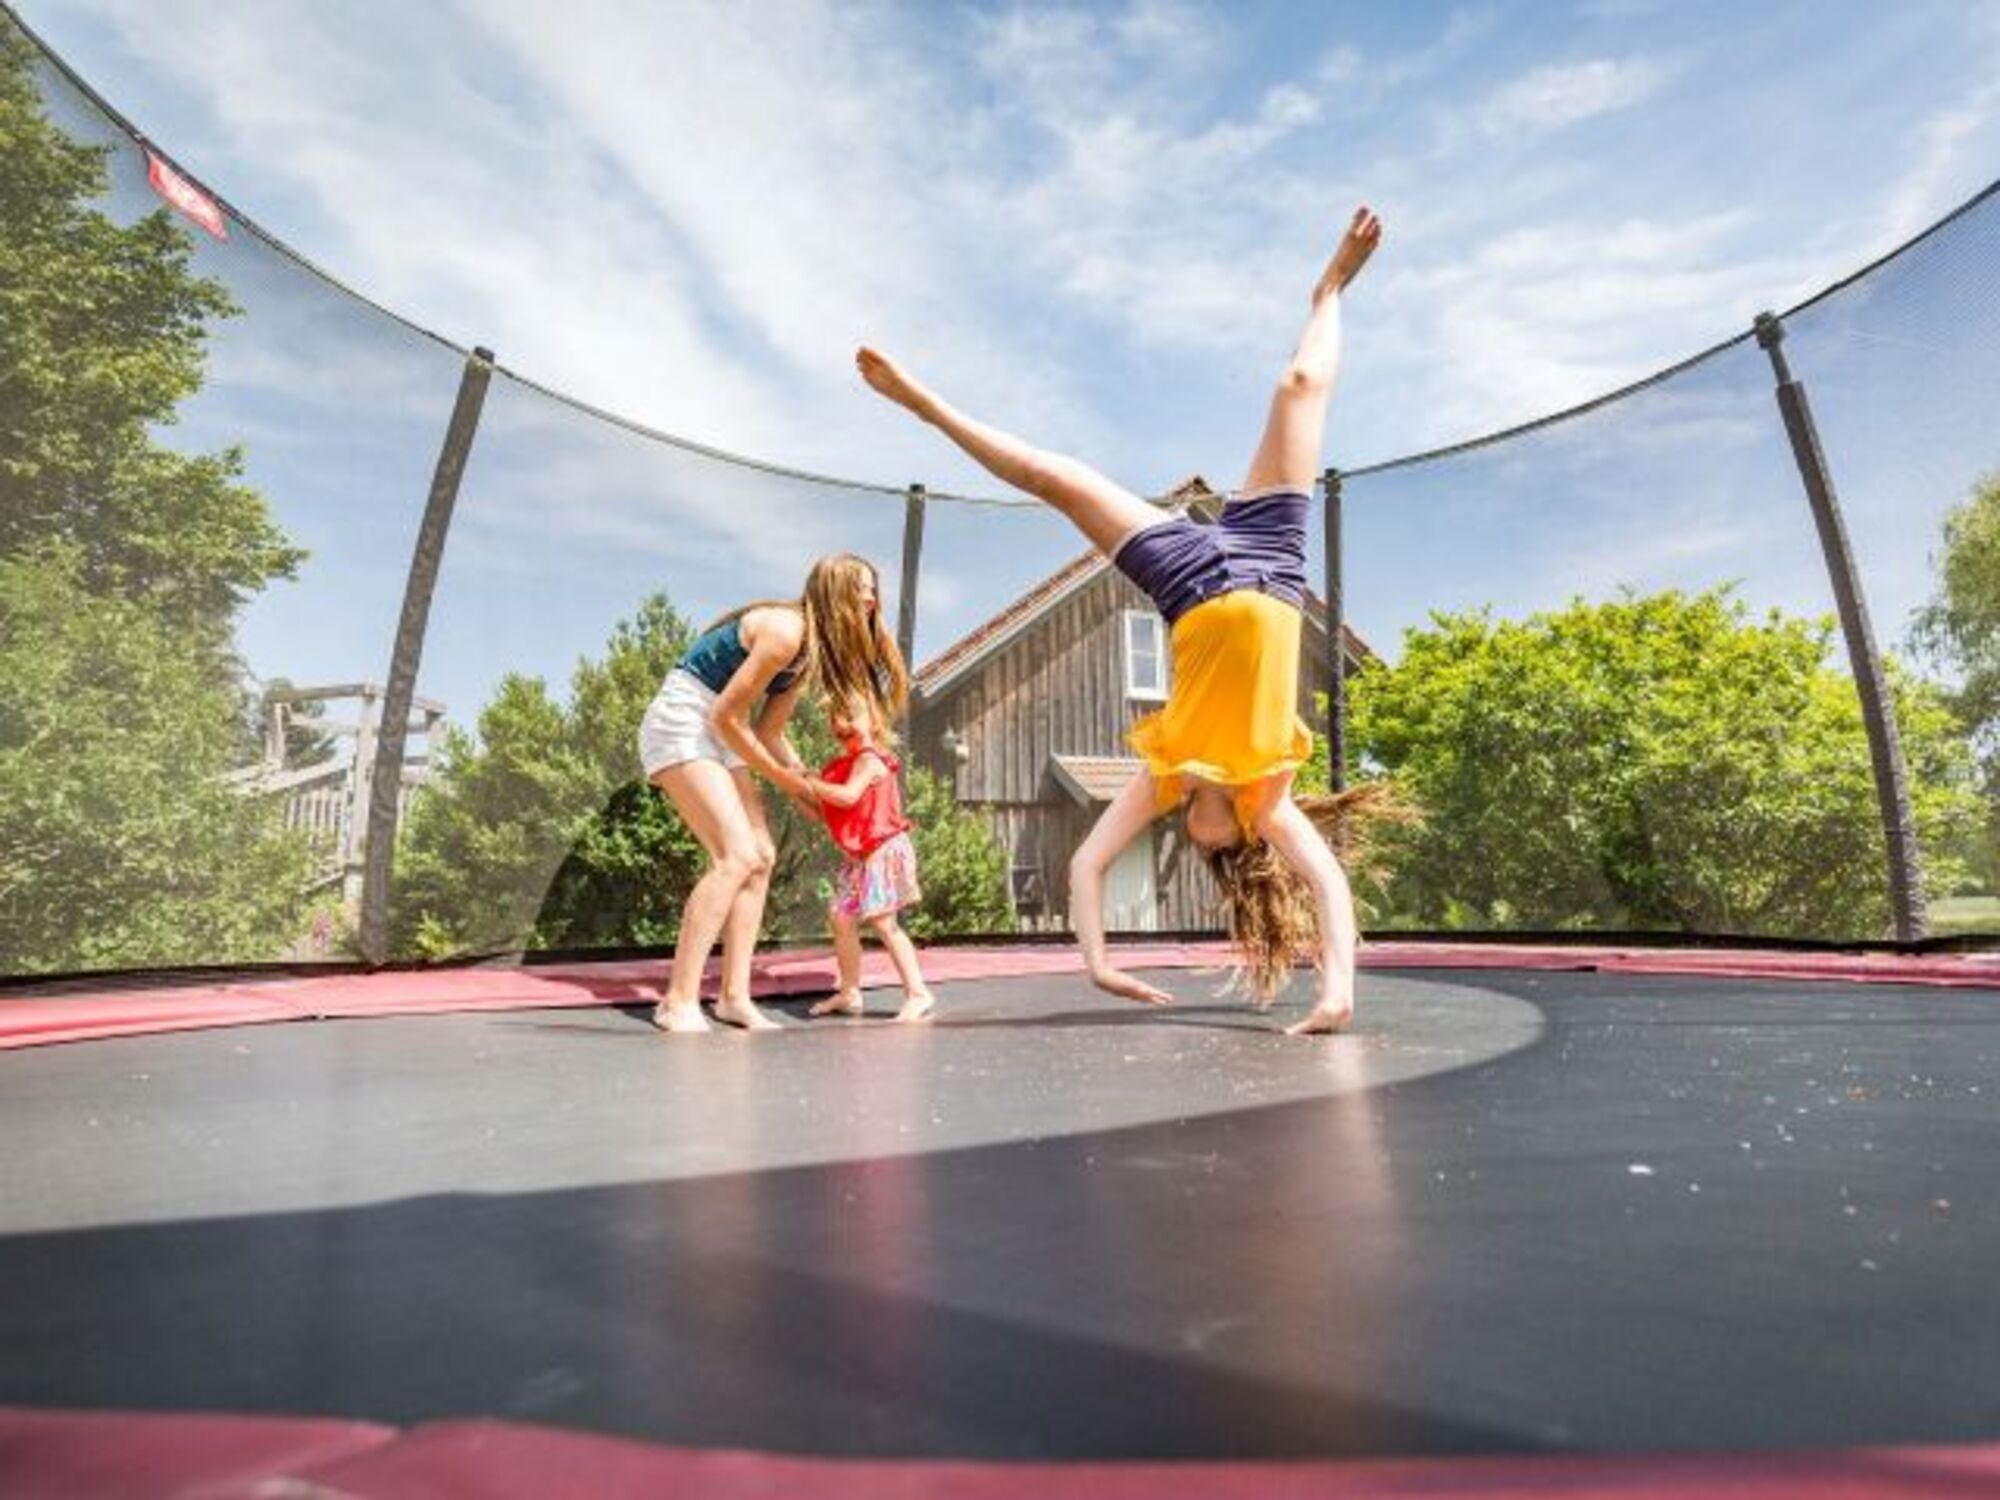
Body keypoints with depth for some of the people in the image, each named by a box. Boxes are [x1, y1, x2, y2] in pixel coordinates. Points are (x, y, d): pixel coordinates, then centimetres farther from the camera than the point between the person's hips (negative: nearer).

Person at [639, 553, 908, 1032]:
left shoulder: (811, 648, 9)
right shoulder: (785, 630, -21)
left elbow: (769, 731, 13)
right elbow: (726, 716, -19)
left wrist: (811, 786, 11)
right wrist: (781, 778, -9)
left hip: (720, 735, 10)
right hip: (680, 724, -10)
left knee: (761, 857, 4)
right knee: (736, 856, -19)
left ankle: (734, 995, 8)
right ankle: (678, 1002, -15)